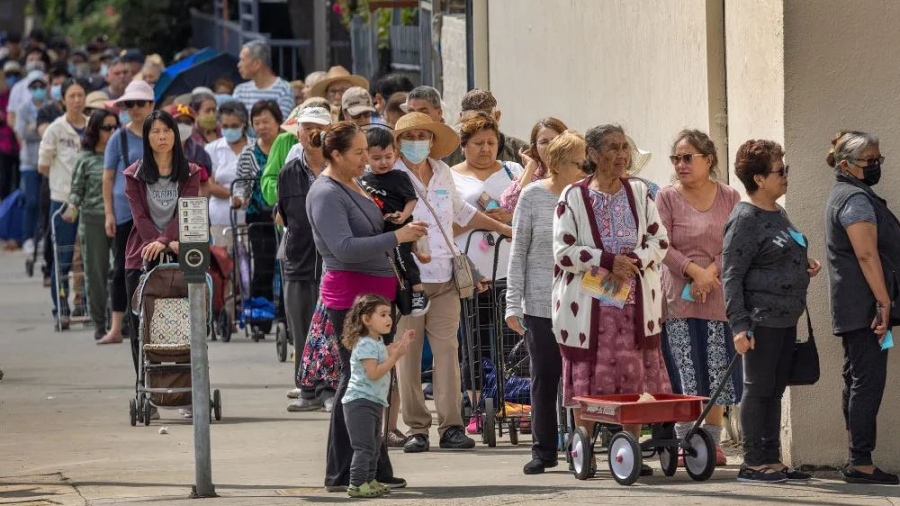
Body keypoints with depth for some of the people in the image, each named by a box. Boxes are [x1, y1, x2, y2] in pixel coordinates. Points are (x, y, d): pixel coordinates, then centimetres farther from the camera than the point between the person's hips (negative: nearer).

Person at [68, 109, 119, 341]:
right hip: (93, 219, -1)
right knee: (96, 272, 3)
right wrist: (73, 205, -10)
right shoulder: (86, 160, 6)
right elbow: (77, 189, 7)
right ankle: (99, 324, 11)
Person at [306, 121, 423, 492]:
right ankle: (342, 474, -4)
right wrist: (396, 237, -24)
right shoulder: (326, 194, -13)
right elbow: (344, 248, -24)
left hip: (375, 291, 10)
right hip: (349, 292, -10)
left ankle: (375, 469, 16)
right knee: (357, 379, -8)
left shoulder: (354, 187, 16)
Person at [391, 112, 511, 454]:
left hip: (444, 276, 5)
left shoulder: (442, 172, 14)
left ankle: (451, 425, 0)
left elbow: (459, 210, 31)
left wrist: (501, 228, 38)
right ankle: (416, 428, 2)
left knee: (447, 348, -2)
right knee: (408, 352, -3)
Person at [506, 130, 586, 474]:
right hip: (540, 303, -1)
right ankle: (543, 449, 14)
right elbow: (518, 252, 3)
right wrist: (513, 304, -1)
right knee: (544, 378, 5)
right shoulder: (533, 196, 1)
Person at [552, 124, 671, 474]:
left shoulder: (640, 192, 9)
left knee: (635, 377, 2)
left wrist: (632, 261, -11)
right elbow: (563, 251, -7)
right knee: (586, 379, -2)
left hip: (636, 302, 3)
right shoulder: (574, 197, -2)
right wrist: (607, 260, -16)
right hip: (588, 304, -3)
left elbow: (659, 241, 8)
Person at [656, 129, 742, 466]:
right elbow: (663, 246, -3)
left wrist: (712, 272, -13)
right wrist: (694, 271, -15)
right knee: (684, 377, -4)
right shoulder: (667, 198, 4)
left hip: (719, 297, 2)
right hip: (679, 298, -2)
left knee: (719, 375, 2)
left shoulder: (729, 198, 9)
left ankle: (713, 442, 9)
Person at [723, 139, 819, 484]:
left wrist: (804, 269, 8)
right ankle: (752, 464, 1)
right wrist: (739, 325, -20)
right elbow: (732, 274, -15)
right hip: (762, 319, -9)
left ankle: (772, 461, 16)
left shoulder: (778, 214, 16)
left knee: (775, 390, 11)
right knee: (758, 389, -4)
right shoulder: (745, 219, -12)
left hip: (786, 319, 9)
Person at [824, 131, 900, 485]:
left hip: (852, 310, 11)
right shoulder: (856, 198, -13)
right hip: (864, 306, -11)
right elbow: (867, 254, -21)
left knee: (857, 382, 11)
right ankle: (861, 463, -14)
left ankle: (857, 463, 14)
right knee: (869, 381, -12)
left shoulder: (843, 195, 21)